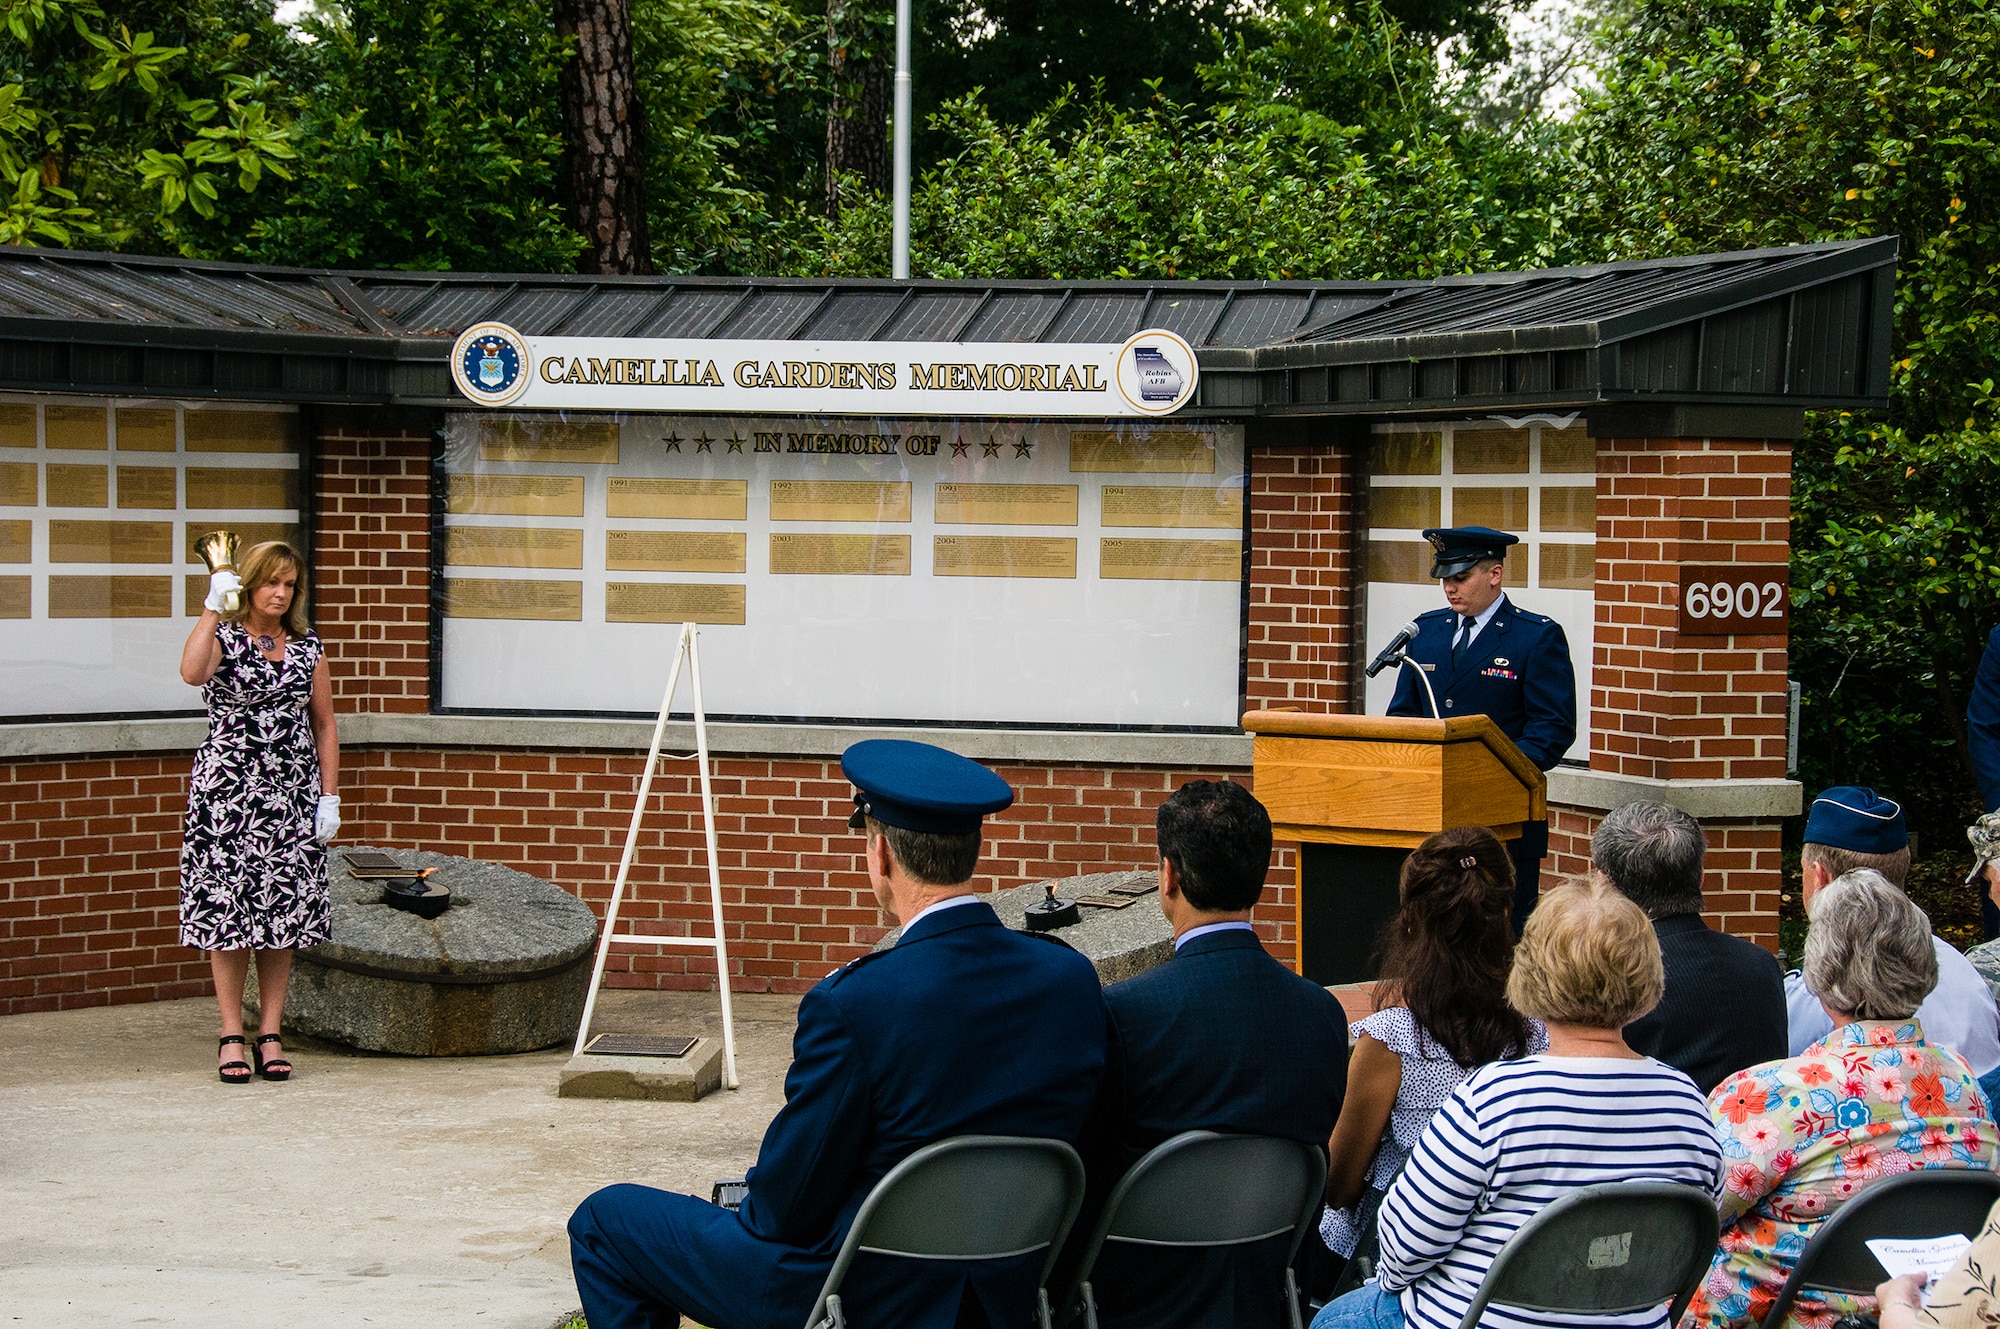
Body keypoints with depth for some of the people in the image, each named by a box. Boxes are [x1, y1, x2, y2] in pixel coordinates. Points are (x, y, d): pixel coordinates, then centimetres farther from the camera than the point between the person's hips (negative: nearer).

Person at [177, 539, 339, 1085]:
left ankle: (270, 1034, 9)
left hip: (291, 795, 3)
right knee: (227, 910, -4)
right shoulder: (222, 638, -1)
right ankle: (231, 1036, 3)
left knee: (284, 912, 2)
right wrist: (212, 608, -24)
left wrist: (329, 796, 6)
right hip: (228, 791, -3)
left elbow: (324, 725, 13)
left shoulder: (307, 646, 10)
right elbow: (192, 673, -25)